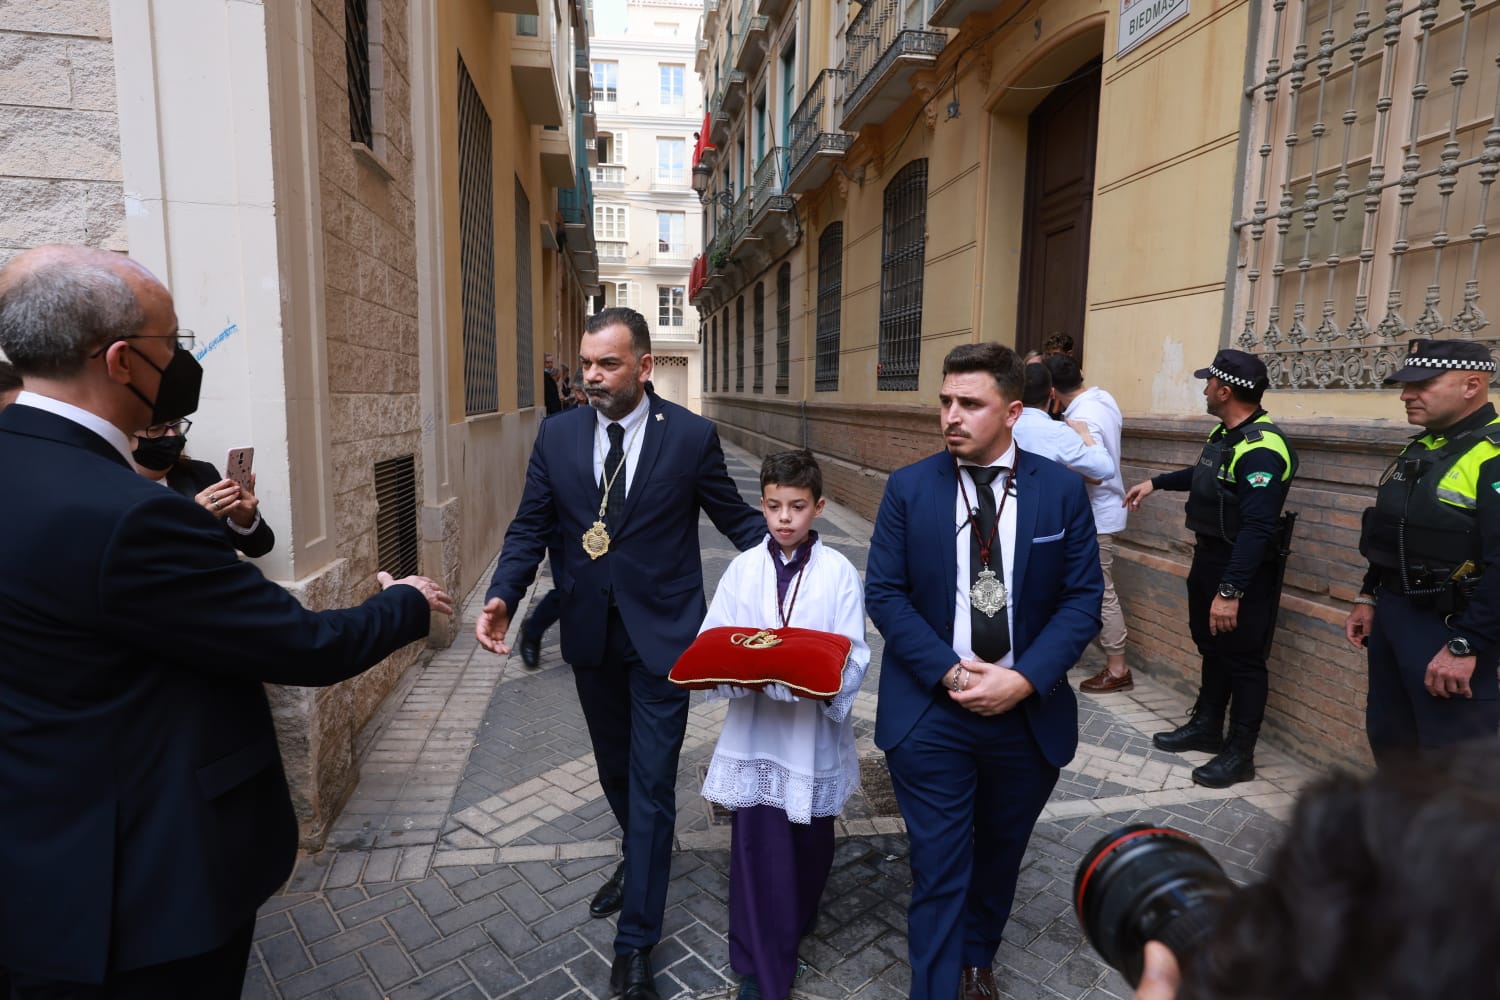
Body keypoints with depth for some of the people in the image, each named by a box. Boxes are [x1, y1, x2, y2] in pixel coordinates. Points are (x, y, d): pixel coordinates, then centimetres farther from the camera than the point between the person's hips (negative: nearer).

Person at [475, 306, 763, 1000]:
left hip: (661, 633, -4)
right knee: (614, 767, 23)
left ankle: (635, 942, 21)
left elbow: (737, 518, -3)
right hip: (590, 631, 4)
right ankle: (638, 860, 52)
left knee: (651, 781, 4)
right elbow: (531, 526, 1)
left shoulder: (691, 435, -9)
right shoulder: (557, 434, -1)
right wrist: (502, 594, -15)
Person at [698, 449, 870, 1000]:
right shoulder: (742, 568, -2)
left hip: (814, 732, 0)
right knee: (756, 843, 2)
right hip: (755, 730, 0)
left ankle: (796, 920, 49)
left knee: (810, 840, 17)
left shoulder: (840, 573, -6)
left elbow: (853, 659, -8)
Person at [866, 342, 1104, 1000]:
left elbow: (1083, 598, -4)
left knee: (1000, 854, 23)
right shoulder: (908, 488, -6)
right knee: (939, 869, 2)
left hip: (1029, 711, 3)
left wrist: (1023, 679, -16)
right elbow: (883, 593, -6)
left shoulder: (1061, 490, -5)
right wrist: (950, 672, -17)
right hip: (930, 712, -2)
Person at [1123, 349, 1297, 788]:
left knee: (1242, 660, 4)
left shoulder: (1261, 449, -26)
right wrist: (1155, 482, 26)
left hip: (1244, 570, -10)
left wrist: (1230, 591, -32)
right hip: (1208, 557, 10)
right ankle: (1206, 726, 37)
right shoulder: (1224, 434, 5)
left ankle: (1240, 754, 17)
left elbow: (1256, 529, -31)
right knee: (1211, 647, 21)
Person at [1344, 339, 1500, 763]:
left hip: (1452, 630, -9)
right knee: (1388, 739, 20)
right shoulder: (1419, 449, 12)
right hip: (1393, 617, 9)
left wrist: (1466, 646, -24)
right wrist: (1368, 598, 16)